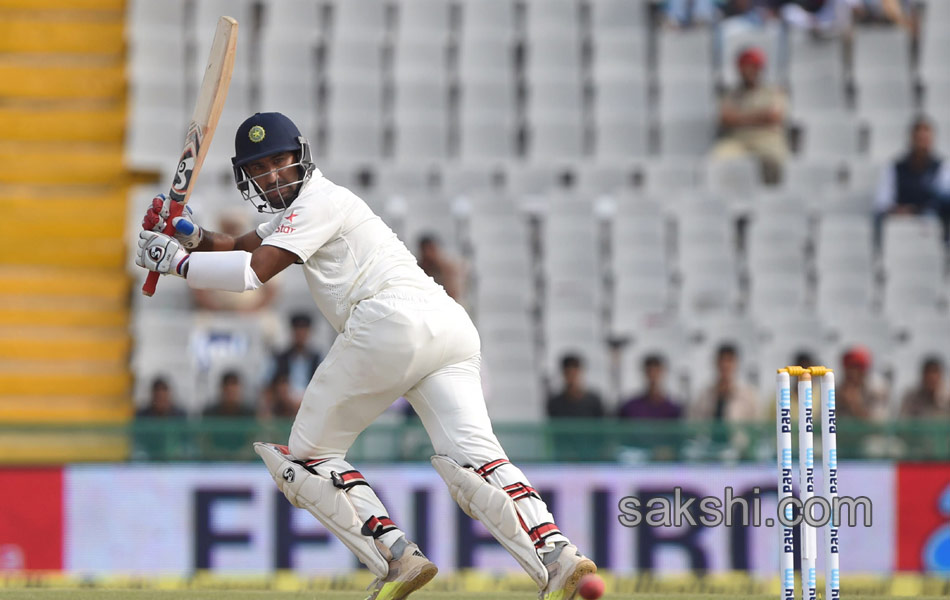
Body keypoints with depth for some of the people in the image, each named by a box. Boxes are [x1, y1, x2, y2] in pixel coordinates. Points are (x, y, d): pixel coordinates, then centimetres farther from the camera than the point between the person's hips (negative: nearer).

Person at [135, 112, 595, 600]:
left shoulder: (319, 201, 5)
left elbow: (253, 271, -3)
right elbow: (238, 248, 36)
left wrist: (175, 261, 6)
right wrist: (193, 237, 17)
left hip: (393, 320, -9)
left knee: (308, 454, 5)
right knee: (475, 460, -10)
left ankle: (397, 557, -13)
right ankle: (557, 556, -34)